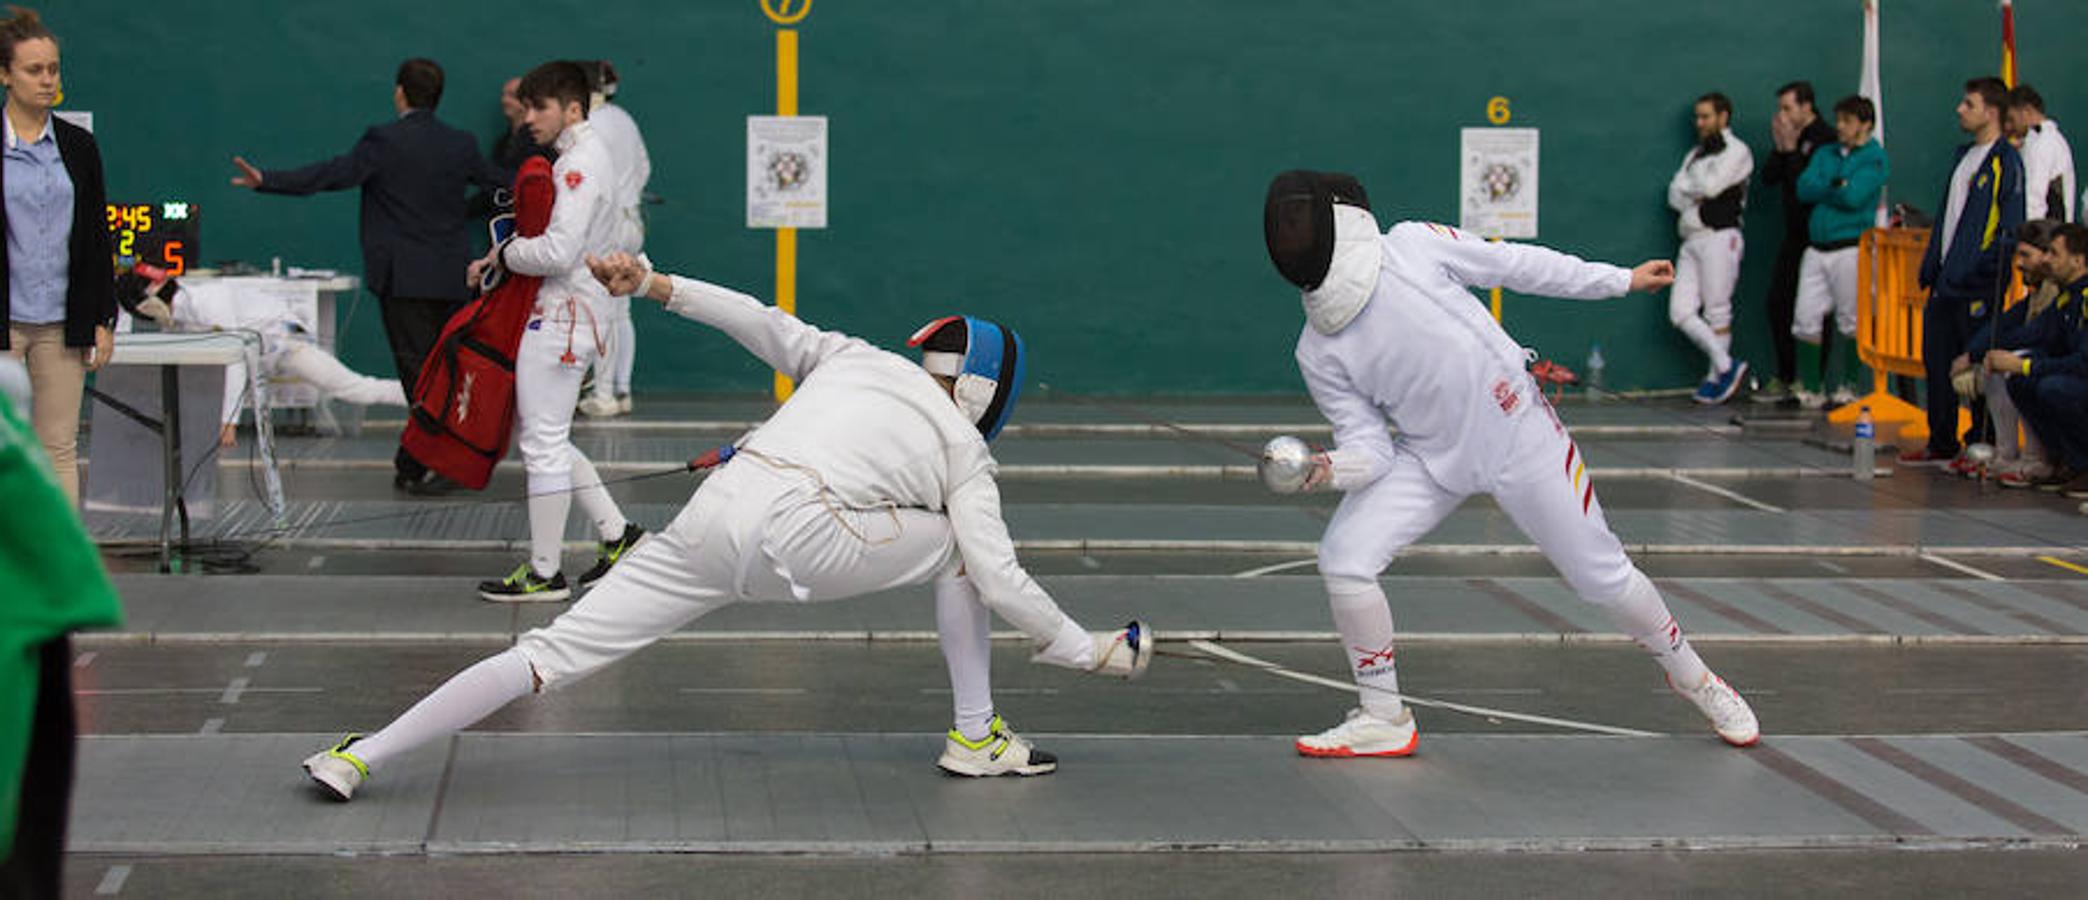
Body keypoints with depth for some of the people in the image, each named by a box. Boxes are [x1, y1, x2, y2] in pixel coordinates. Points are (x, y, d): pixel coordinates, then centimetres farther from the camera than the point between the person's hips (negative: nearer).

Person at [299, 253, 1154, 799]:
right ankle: (975, 736, 23)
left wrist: (654, 283, 20)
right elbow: (1003, 582, 11)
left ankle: (361, 756, 0)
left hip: (714, 516, 4)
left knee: (555, 652, 5)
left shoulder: (854, 359, 30)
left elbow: (761, 322, 19)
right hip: (800, 541, -4)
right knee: (954, 543, 22)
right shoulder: (963, 450, 18)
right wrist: (1091, 652, 22)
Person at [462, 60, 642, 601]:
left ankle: (545, 574, 4)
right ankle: (617, 536, 19)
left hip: (560, 318, -10)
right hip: (566, 312, 10)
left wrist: (502, 254, -10)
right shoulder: (588, 156, 15)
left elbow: (558, 252, -27)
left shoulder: (579, 165, -17)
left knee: (543, 444, -3)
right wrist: (499, 262, 11)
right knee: (540, 438, 17)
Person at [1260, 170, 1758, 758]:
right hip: (1434, 460, 1)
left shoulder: (1411, 245, -12)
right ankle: (1385, 720, 1)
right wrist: (1328, 469, -32)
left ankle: (1690, 674, 33)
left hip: (1520, 436, -1)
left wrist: (1622, 280, 5)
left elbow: (1512, 265, -1)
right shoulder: (1319, 352, -9)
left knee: (1602, 575, 5)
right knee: (1344, 559, -17)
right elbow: (1372, 449, -9)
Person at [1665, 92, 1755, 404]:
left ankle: (1717, 376, 3)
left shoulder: (1736, 152, -1)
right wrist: (1696, 201, -6)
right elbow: (1674, 193, 12)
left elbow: (1710, 186, -15)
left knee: (1717, 313, -5)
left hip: (1720, 237, -7)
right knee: (1680, 312, -3)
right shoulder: (1695, 154, 22)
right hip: (1692, 239, 7)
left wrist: (1688, 190, 4)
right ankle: (1726, 366, 2)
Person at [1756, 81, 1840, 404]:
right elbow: (1768, 177, 7)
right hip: (1794, 237, 8)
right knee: (1778, 304, 8)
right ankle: (1784, 378, 16)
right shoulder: (1787, 136, 12)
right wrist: (1780, 148, -6)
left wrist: (1791, 150, -16)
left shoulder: (1825, 138, -13)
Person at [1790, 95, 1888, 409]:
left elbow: (1853, 197, -15)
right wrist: (1837, 186, -7)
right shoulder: (1825, 154, 18)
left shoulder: (1874, 158, -1)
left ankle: (1847, 386, 8)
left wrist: (1823, 189, 0)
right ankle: (1808, 386, 7)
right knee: (1806, 320, 0)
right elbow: (1804, 188, 4)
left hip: (1850, 248, -6)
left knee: (1850, 323, -2)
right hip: (1817, 247, 6)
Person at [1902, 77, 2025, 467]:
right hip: (1947, 281, 9)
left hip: (1977, 285, -9)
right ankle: (1941, 445, 20)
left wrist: (1984, 270, -20)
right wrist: (1931, 266, 17)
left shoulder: (2005, 161, -10)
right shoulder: (1965, 155, 17)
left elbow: (2009, 229, -15)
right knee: (1937, 361, 11)